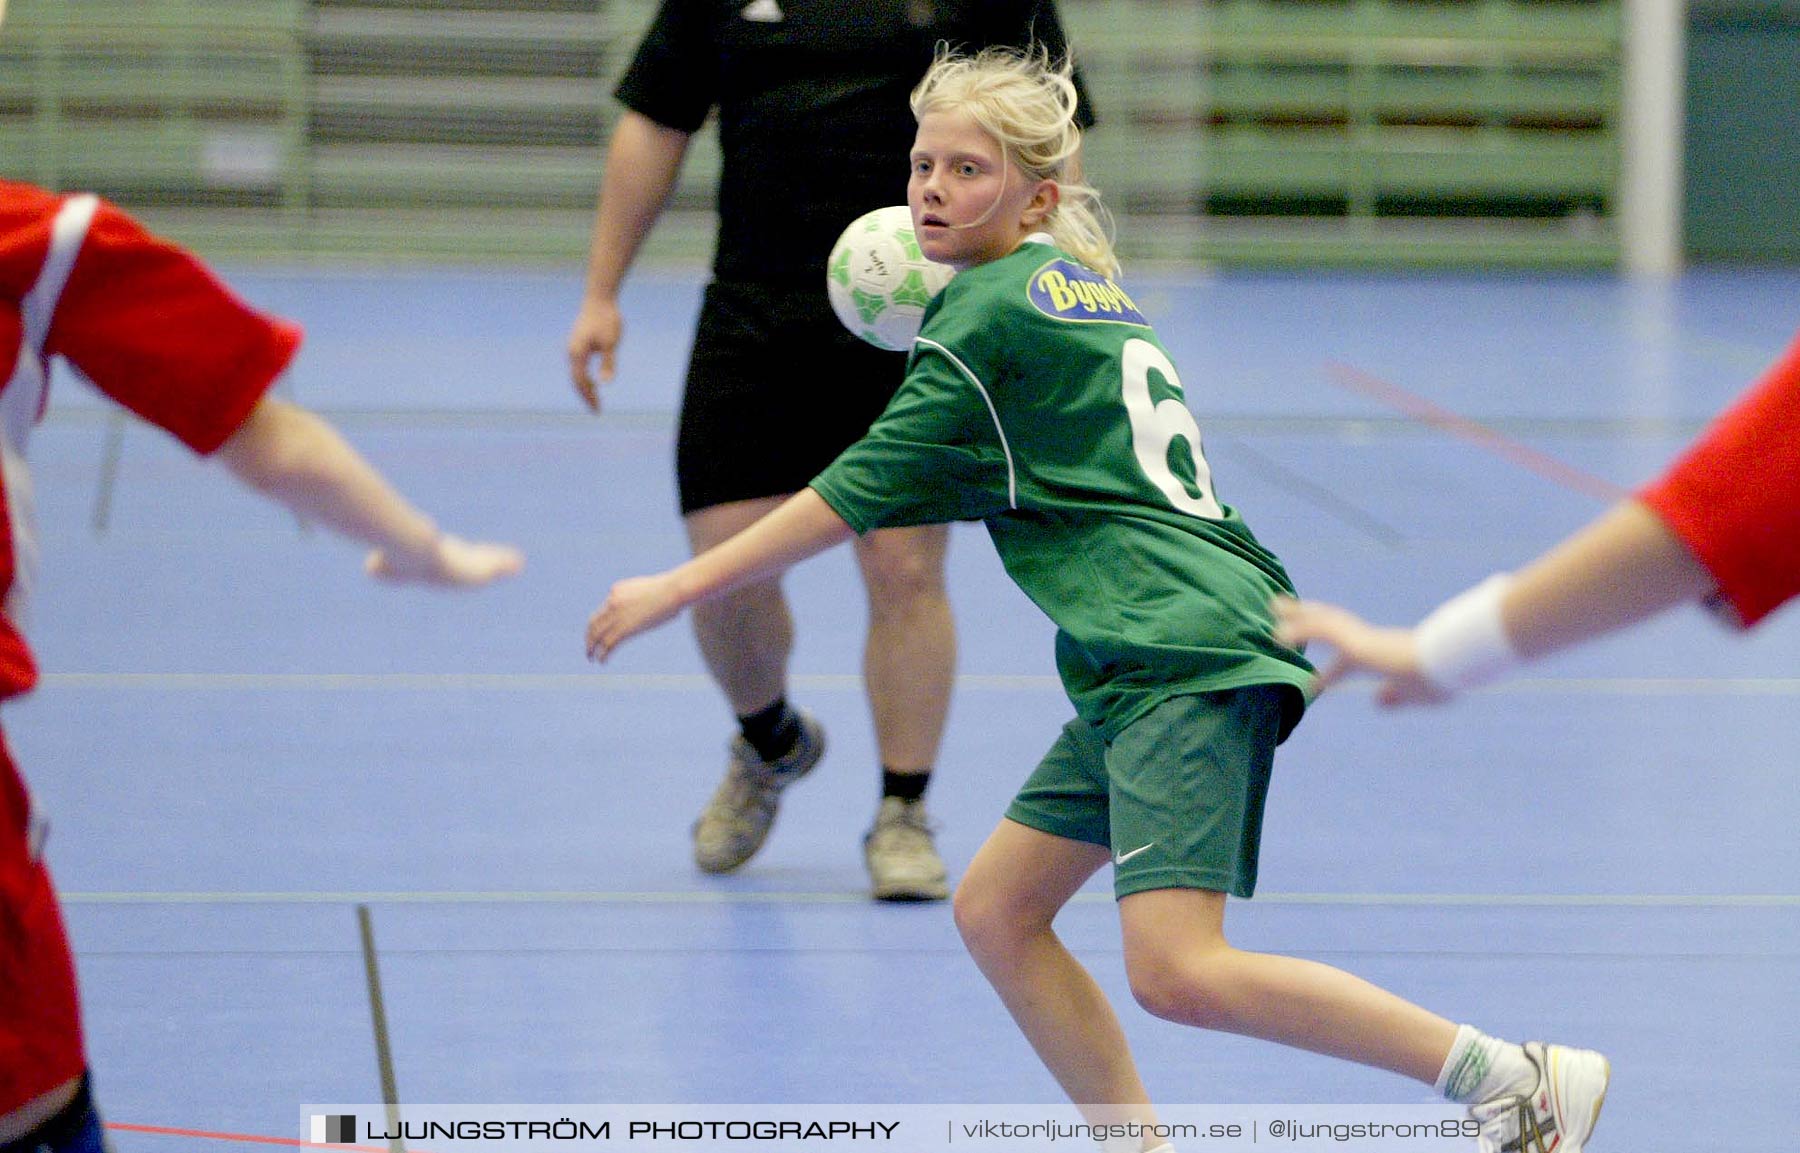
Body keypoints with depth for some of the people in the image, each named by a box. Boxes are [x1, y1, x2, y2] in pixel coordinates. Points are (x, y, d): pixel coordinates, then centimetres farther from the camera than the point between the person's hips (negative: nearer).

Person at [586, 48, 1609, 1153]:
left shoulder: (994, 309, -6)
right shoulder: (1082, 287, 21)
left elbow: (866, 490, -8)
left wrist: (681, 586, -5)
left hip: (1187, 657, -10)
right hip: (1155, 661, 10)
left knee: (1178, 970, -20)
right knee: (996, 911, 11)